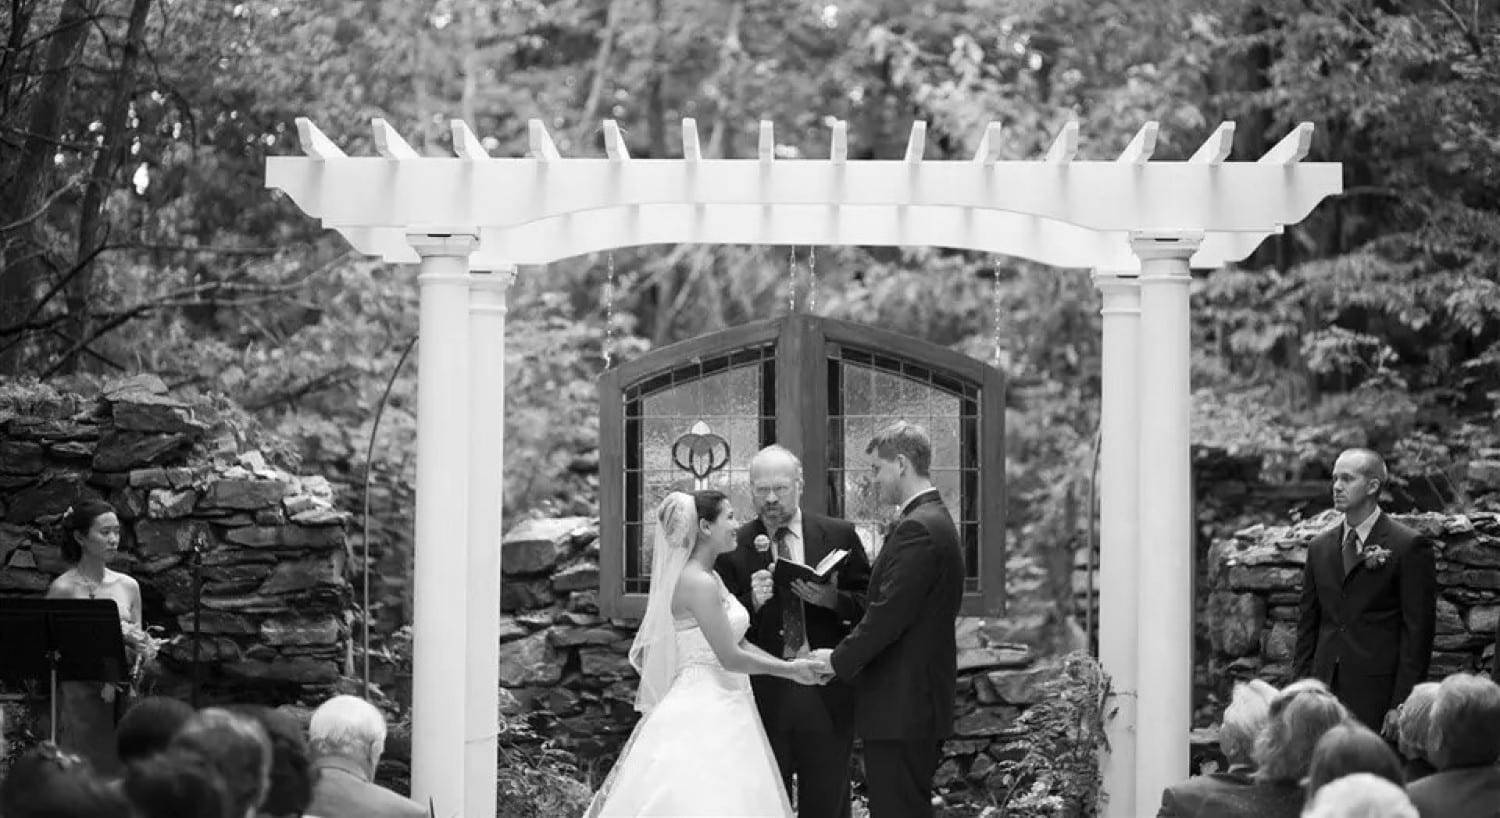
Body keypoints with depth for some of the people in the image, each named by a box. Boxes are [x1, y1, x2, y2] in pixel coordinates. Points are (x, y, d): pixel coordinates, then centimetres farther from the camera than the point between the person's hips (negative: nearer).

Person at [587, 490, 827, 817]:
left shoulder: (710, 579, 13)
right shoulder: (699, 583, -17)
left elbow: (738, 642, 15)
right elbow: (730, 657, -18)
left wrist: (791, 667, 7)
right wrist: (789, 669, -6)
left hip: (721, 710, 10)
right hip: (703, 713, -10)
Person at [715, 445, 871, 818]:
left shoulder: (839, 536, 5)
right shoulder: (734, 548, 2)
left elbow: (869, 605, 3)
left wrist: (830, 599, -15)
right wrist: (752, 602, -19)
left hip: (827, 693, 0)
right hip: (763, 695, 0)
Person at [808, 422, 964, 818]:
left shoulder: (917, 529, -18)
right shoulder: (935, 520, 16)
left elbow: (889, 614, -20)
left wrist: (840, 659, -10)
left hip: (901, 709, -11)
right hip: (918, 704, 11)